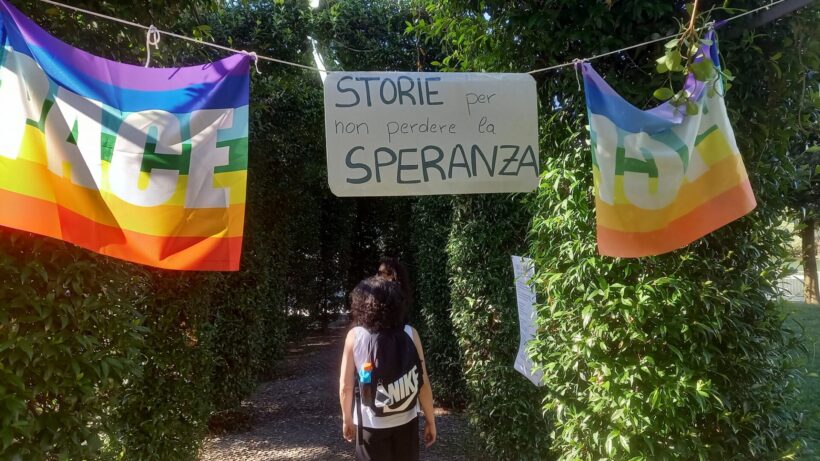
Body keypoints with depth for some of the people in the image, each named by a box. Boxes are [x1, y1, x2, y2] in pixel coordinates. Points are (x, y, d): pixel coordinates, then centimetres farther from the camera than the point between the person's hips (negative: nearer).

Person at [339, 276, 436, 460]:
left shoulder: (355, 336, -13)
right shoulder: (410, 334, -11)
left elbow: (346, 386, -8)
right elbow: (423, 383, -8)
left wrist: (347, 419, 7)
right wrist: (430, 420, 4)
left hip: (371, 424, -1)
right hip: (405, 422, 1)